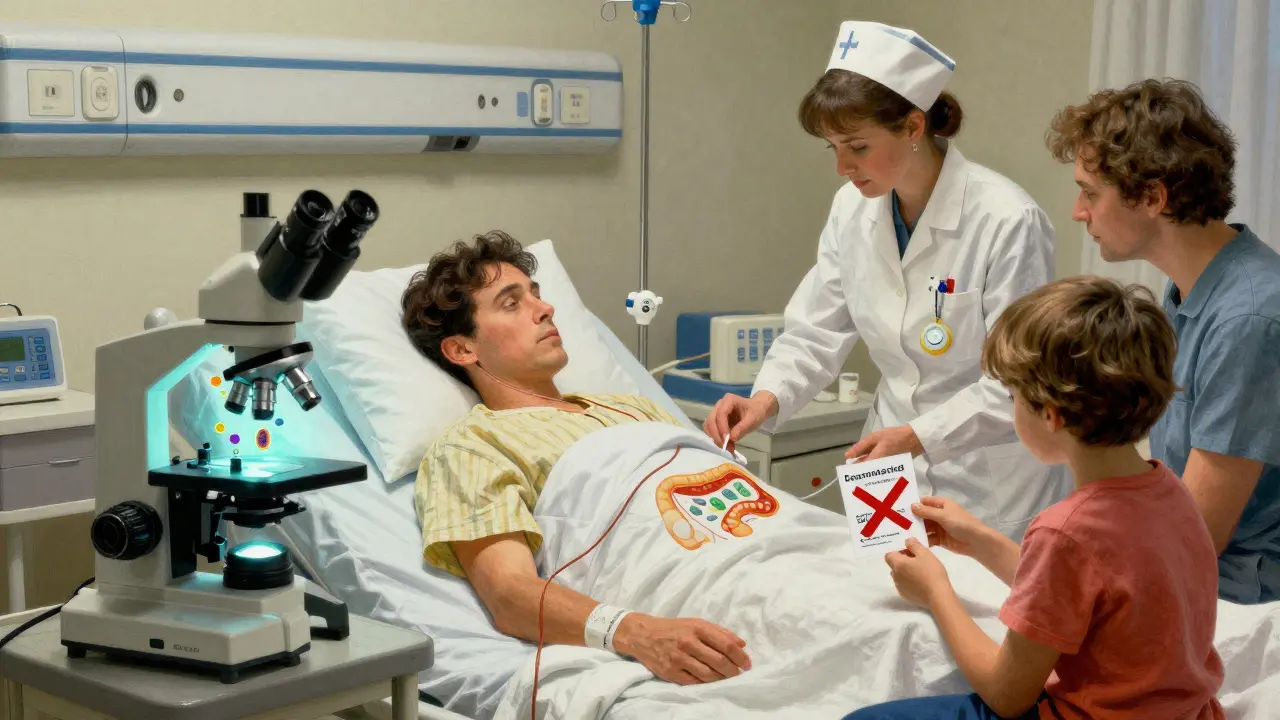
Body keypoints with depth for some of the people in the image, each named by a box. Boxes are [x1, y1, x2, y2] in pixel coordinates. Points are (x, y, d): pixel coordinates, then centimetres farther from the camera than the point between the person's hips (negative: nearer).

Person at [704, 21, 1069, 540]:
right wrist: (767, 399, -16)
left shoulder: (1009, 223, -19)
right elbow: (814, 333, 3)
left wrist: (918, 437, -27)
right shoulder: (853, 210, -1)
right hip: (892, 475, 5)